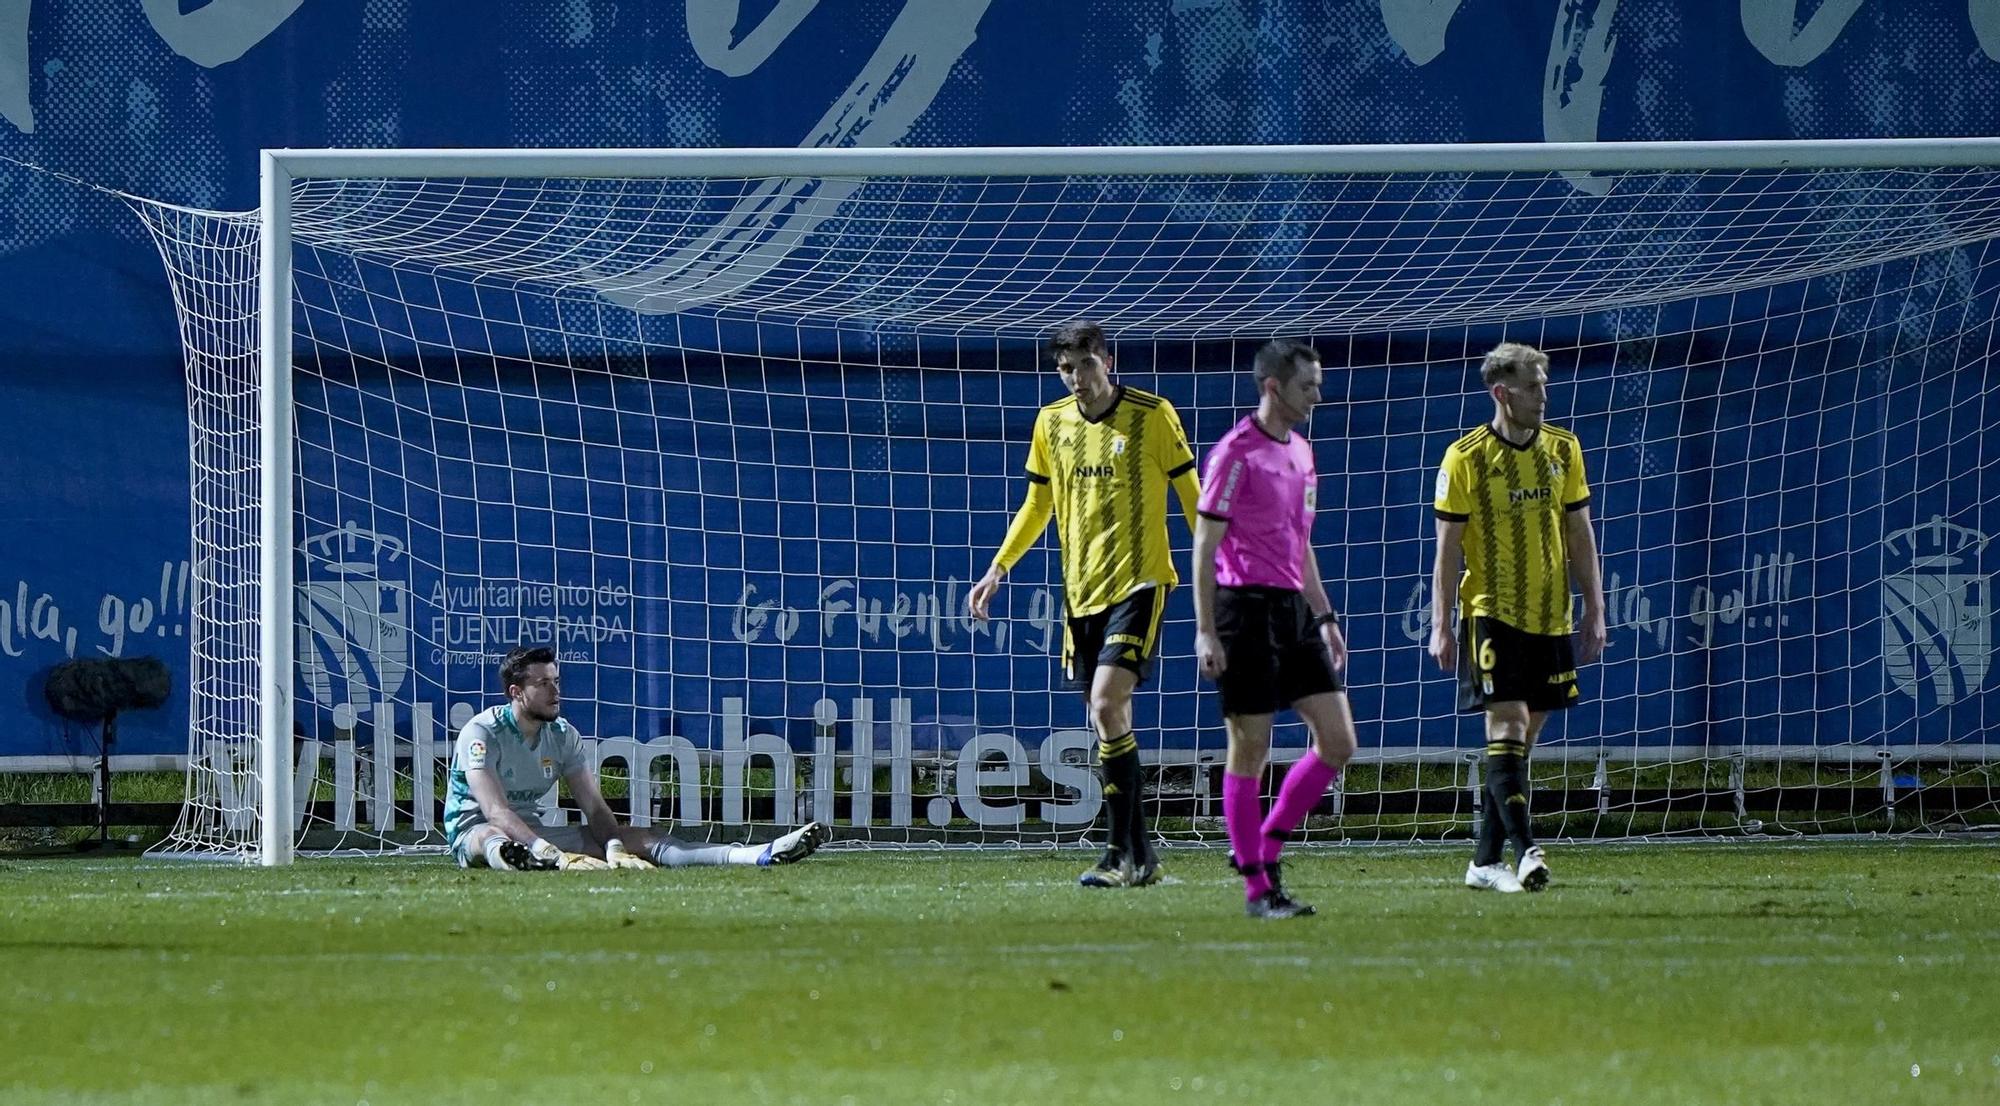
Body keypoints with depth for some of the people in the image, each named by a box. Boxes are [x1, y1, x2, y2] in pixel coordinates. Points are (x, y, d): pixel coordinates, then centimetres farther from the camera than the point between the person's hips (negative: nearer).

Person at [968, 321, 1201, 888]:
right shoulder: (1051, 423, 9)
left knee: (1107, 705, -18)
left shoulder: (1151, 415, -6)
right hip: (1080, 590, 6)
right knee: (1108, 722, 7)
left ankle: (1121, 855, -14)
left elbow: (1190, 495, -1)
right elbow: (1038, 504, 20)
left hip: (1137, 583, -6)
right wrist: (998, 569, 12)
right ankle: (1141, 857, 16)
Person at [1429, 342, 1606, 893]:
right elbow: (1447, 547, -4)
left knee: (1522, 737, 6)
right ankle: (1525, 849, -21)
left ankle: (1485, 862, 12)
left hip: (1550, 618, 5)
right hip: (1491, 614, -5)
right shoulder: (1465, 459, -6)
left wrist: (1594, 611, 9)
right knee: (1507, 727, -14)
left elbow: (1580, 535, 12)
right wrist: (1441, 626, -7)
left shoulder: (1562, 450, 7)